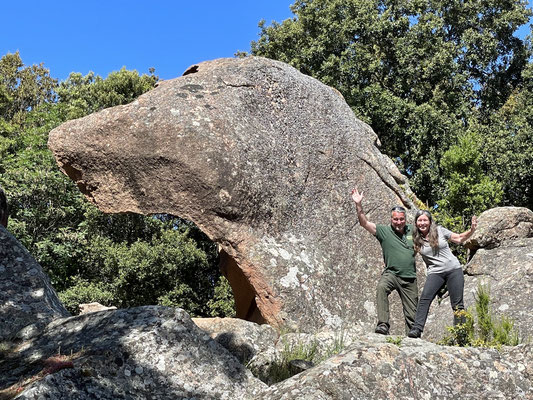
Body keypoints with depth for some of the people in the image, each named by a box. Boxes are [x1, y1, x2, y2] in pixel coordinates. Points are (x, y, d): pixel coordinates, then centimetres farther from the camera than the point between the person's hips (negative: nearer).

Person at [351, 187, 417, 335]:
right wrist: (358, 205, -25)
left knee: (412, 314, 6)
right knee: (381, 287, -36)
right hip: (391, 273, -3)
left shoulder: (412, 230, 6)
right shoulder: (384, 231, -3)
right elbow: (364, 223, -13)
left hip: (410, 278, 3)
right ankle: (383, 325, -37)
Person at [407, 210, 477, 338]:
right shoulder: (416, 240, 5)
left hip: (454, 269, 0)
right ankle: (417, 329, -26)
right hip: (435, 272, 0)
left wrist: (472, 230, -7)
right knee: (425, 298, -23)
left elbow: (459, 239, 7)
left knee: (457, 303, -2)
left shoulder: (439, 230, 3)